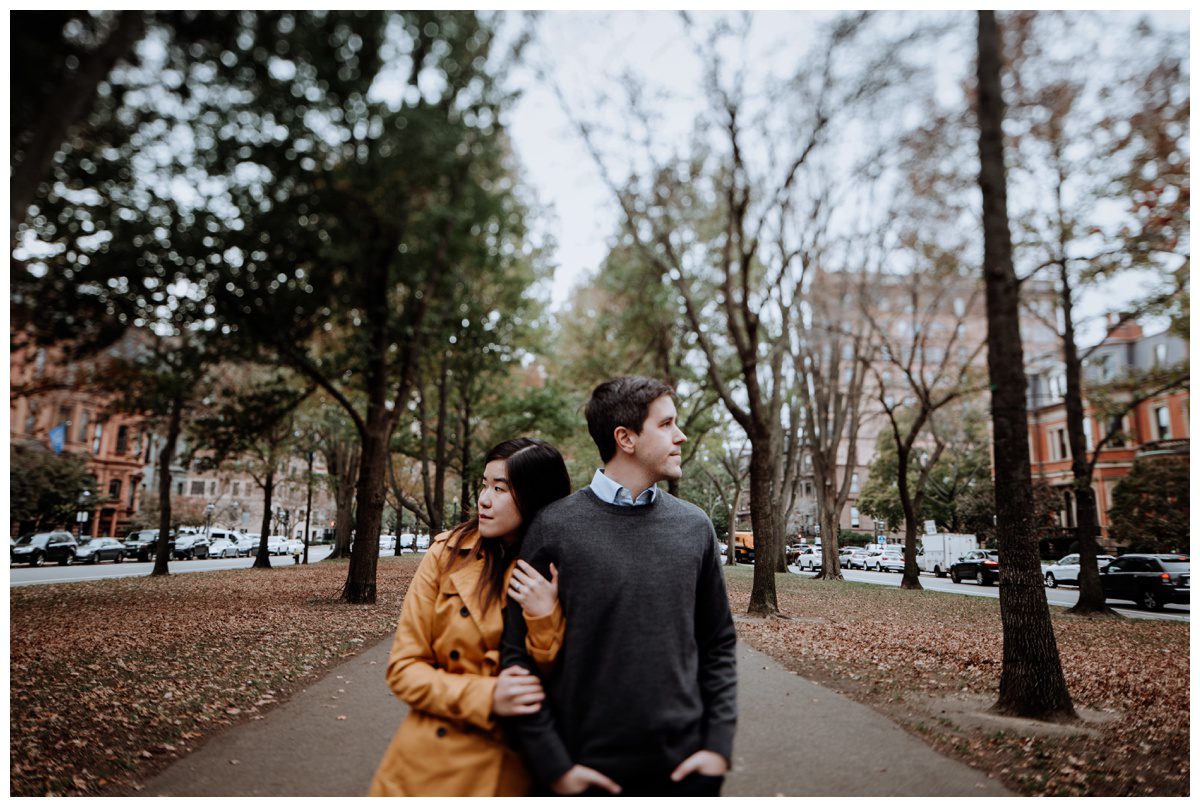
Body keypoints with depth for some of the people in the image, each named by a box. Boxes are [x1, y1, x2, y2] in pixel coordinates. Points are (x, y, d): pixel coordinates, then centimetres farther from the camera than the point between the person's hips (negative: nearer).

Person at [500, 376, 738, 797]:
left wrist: (720, 743, -1)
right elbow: (518, 654, -6)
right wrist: (552, 765, -8)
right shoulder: (554, 526, -10)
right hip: (588, 771, -2)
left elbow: (719, 644, 6)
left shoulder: (695, 526, 0)